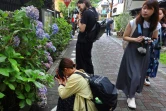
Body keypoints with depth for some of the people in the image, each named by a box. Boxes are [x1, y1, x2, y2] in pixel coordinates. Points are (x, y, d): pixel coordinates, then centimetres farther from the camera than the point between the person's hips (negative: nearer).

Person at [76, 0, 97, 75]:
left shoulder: (86, 12, -17)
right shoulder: (93, 12, 10)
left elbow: (82, 29, -22)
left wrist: (79, 18, -10)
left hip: (82, 42, -9)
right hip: (88, 41, 9)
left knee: (81, 63, 2)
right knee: (87, 61, 19)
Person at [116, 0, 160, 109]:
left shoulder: (156, 25, -4)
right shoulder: (134, 22, -14)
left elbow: (155, 39, 11)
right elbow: (125, 37, -6)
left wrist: (151, 41, -12)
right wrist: (135, 39, -23)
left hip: (144, 52, 4)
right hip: (132, 51, -4)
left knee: (140, 75, 12)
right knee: (133, 74, -8)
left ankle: (131, 94, 36)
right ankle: (130, 96, 15)